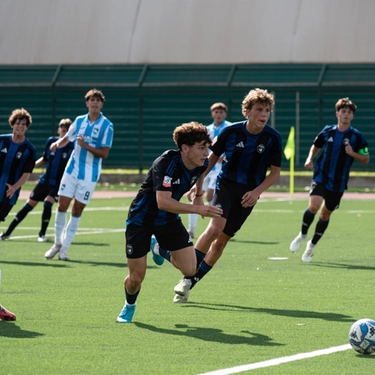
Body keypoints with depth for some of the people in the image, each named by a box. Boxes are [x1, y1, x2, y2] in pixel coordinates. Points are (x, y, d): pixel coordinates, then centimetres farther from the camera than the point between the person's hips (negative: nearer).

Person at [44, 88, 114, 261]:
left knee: (77, 210, 1)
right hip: (72, 170, 3)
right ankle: (58, 243, 15)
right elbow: (66, 138, 19)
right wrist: (57, 144, -4)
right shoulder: (79, 121, 5)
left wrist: (86, 146, -24)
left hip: (89, 175, -3)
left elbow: (104, 153, -11)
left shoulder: (107, 125, -8)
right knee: (62, 205, -2)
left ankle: (64, 248, 9)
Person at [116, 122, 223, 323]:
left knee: (190, 269, -9)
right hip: (141, 218, -5)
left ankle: (161, 250, 23)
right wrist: (197, 208, -48)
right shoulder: (166, 163, -32)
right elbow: (163, 202, -43)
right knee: (136, 278, -2)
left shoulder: (201, 164, -11)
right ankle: (129, 306, 34)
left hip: (168, 219, 5)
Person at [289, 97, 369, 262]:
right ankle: (302, 235, 4)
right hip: (321, 176, 0)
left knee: (326, 213, 10)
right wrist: (310, 158, 0)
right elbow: (316, 146, 18)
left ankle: (312, 245, 29)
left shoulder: (357, 136, -5)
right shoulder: (327, 131, 1)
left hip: (338, 182, 0)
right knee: (313, 206, -22)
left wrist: (352, 153, -19)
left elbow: (366, 159, 0)